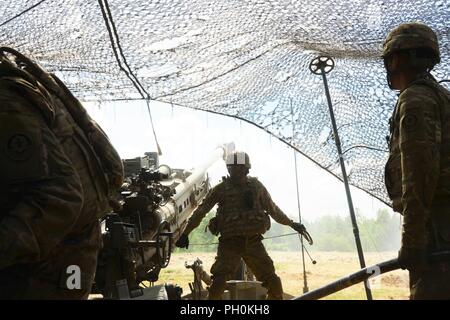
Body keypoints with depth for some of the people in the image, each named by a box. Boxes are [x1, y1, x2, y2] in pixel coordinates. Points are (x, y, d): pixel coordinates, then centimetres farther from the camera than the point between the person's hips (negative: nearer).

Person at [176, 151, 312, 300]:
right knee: (218, 283, -15)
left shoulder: (256, 186, 7)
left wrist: (292, 224, 28)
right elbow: (201, 211, 4)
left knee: (273, 282, 0)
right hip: (230, 243, -2)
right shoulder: (221, 189, 0)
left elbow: (272, 209, 21)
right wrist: (185, 233, 3)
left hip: (253, 242, 2)